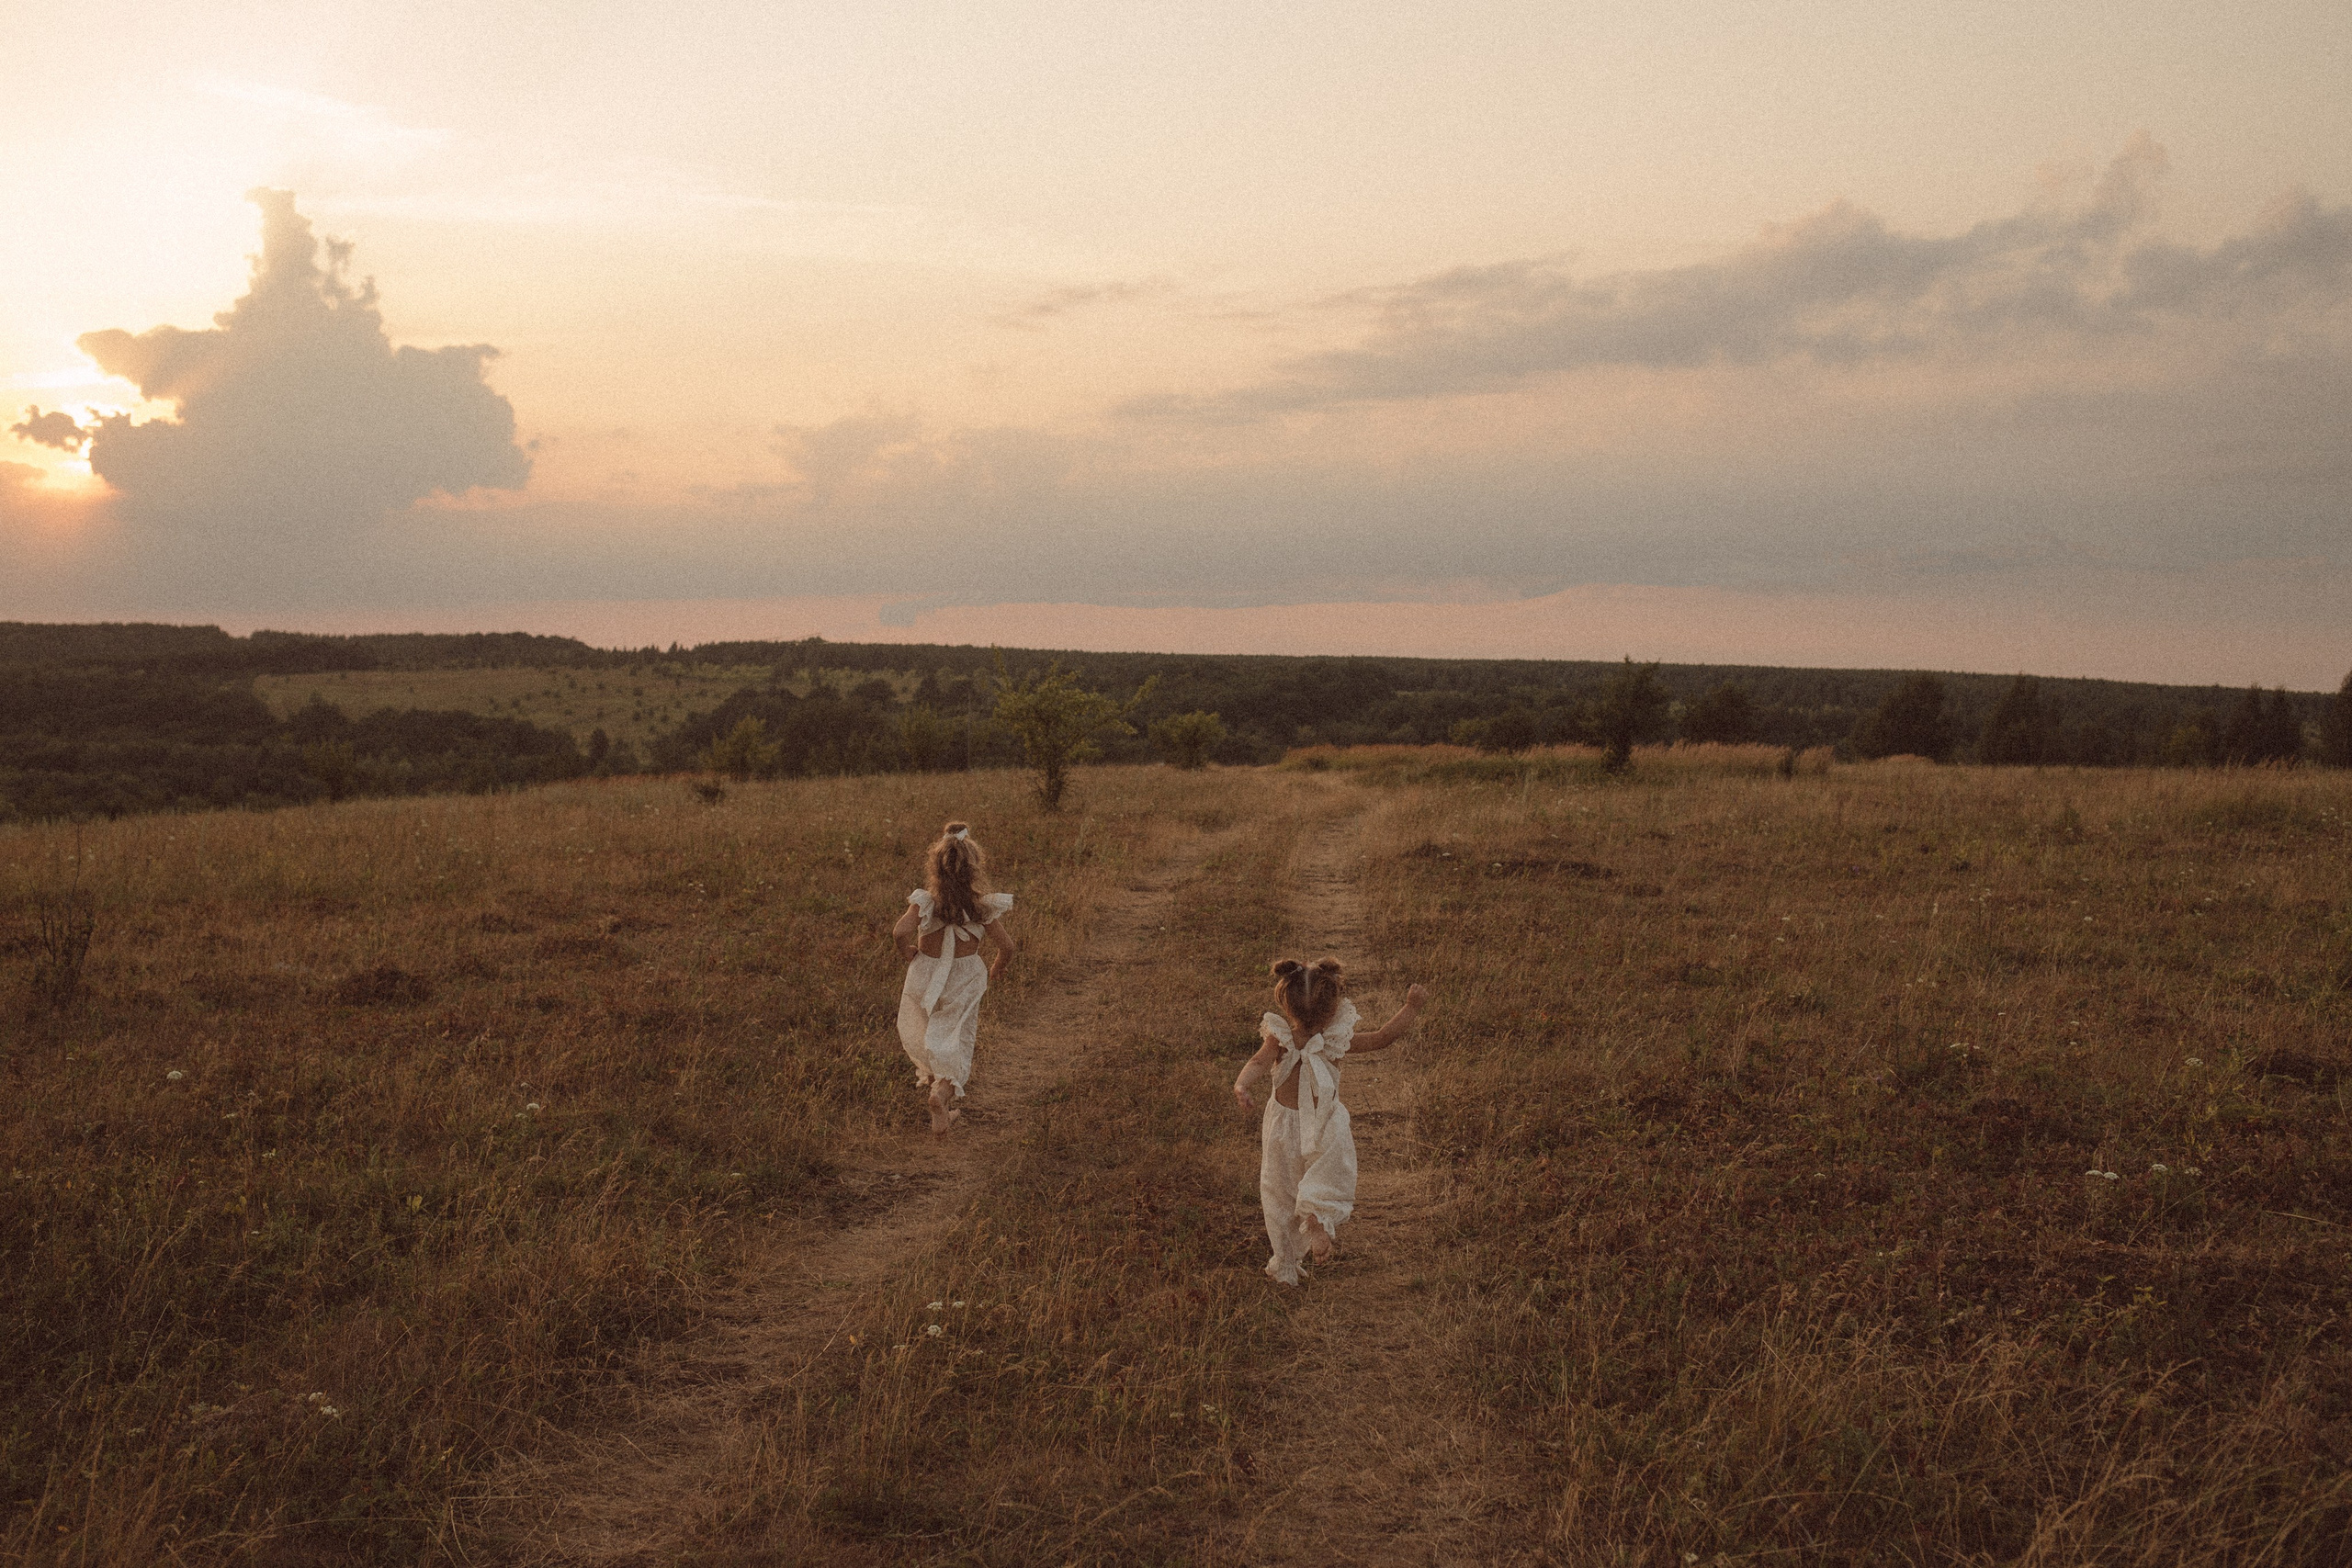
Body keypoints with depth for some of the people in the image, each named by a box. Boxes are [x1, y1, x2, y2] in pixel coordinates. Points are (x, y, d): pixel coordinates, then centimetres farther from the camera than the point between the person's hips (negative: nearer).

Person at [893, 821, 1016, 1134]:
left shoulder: (925, 902, -16)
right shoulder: (982, 907, -13)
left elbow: (900, 933, -29)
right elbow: (1007, 947, -11)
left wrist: (907, 953, -7)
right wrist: (992, 974, 8)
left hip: (925, 974, 1)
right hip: (964, 979, -1)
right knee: (957, 1038, 10)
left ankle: (931, 1074, 48)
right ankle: (945, 1088, -13)